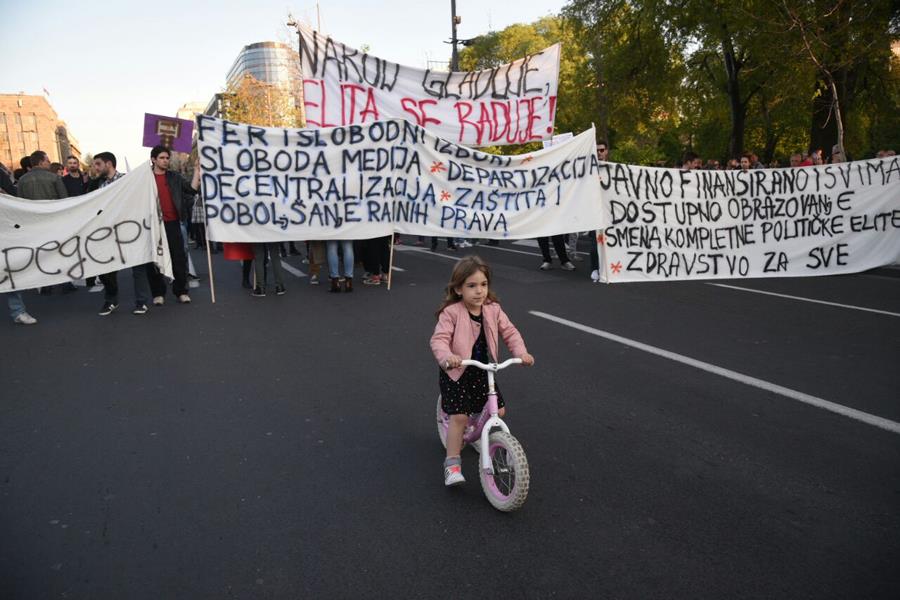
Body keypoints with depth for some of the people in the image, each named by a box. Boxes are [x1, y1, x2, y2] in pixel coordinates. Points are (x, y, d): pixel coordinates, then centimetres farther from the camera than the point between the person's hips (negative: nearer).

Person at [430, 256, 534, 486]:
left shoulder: (493, 310, -5)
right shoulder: (451, 313, -19)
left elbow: (510, 332, -3)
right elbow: (439, 339, -26)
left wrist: (521, 352, -20)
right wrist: (446, 357, -46)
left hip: (483, 371, 5)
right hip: (456, 373, -5)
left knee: (498, 411, 6)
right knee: (459, 416, -11)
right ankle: (452, 463, 4)